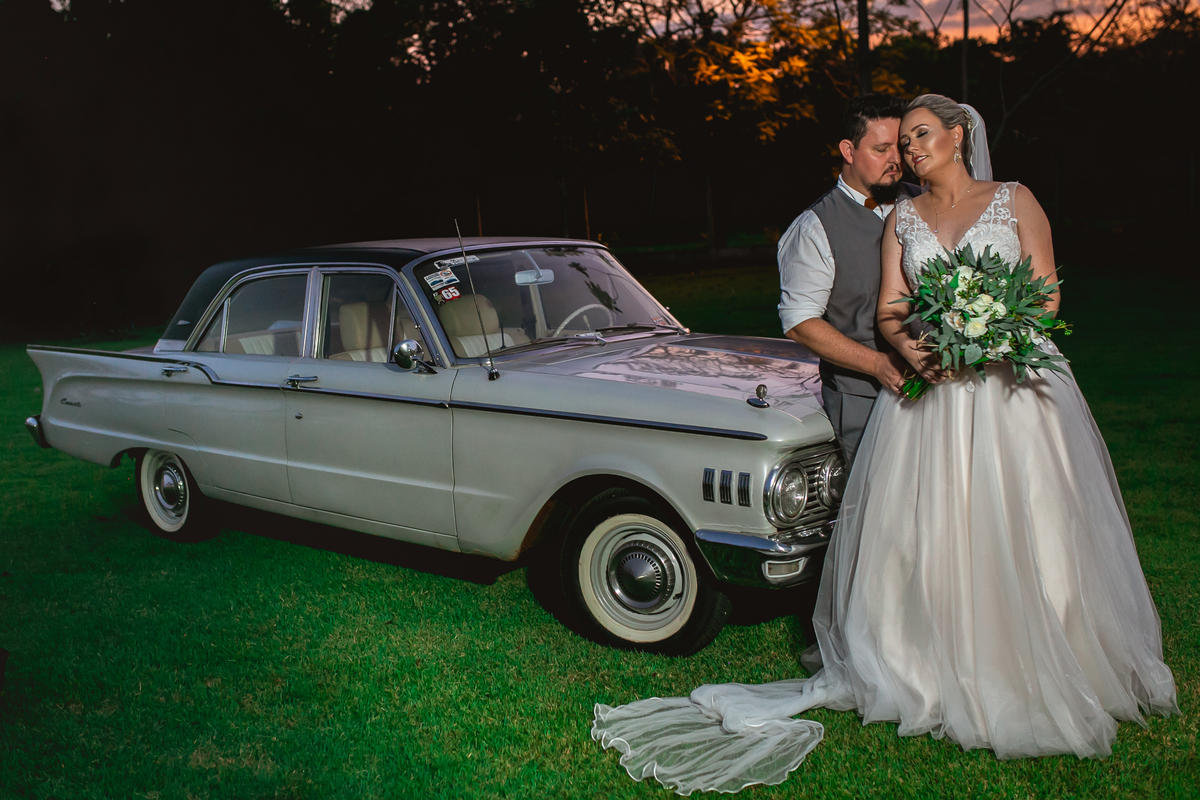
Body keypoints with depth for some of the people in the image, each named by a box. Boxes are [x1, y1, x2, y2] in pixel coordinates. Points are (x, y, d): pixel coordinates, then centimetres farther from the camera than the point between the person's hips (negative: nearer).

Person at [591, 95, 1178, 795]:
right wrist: (913, 350, -17)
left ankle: (1040, 677, 15)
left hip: (1013, 385, -2)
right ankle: (941, 673, 9)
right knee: (925, 537, -2)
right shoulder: (902, 218, 14)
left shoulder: (1016, 201, 7)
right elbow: (890, 311, 6)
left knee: (1022, 539, 0)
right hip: (930, 391, 2)